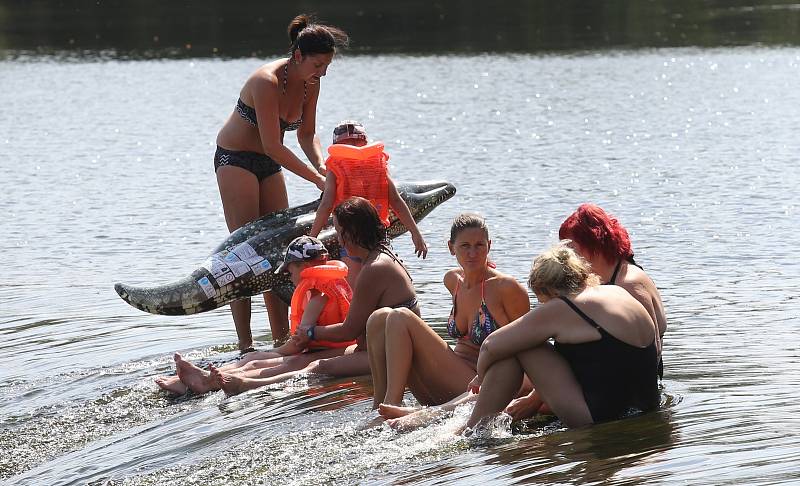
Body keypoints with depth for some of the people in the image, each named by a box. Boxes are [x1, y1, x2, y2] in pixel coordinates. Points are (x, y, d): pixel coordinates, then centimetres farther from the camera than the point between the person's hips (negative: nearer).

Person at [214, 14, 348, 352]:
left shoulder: (310, 83, -4)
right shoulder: (267, 81, -28)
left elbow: (306, 135, 4)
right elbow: (272, 145, -29)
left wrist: (322, 165, -16)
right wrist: (317, 179, -27)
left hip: (268, 164, 8)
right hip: (235, 158, -8)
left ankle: (281, 339, 6)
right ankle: (245, 346, -14)